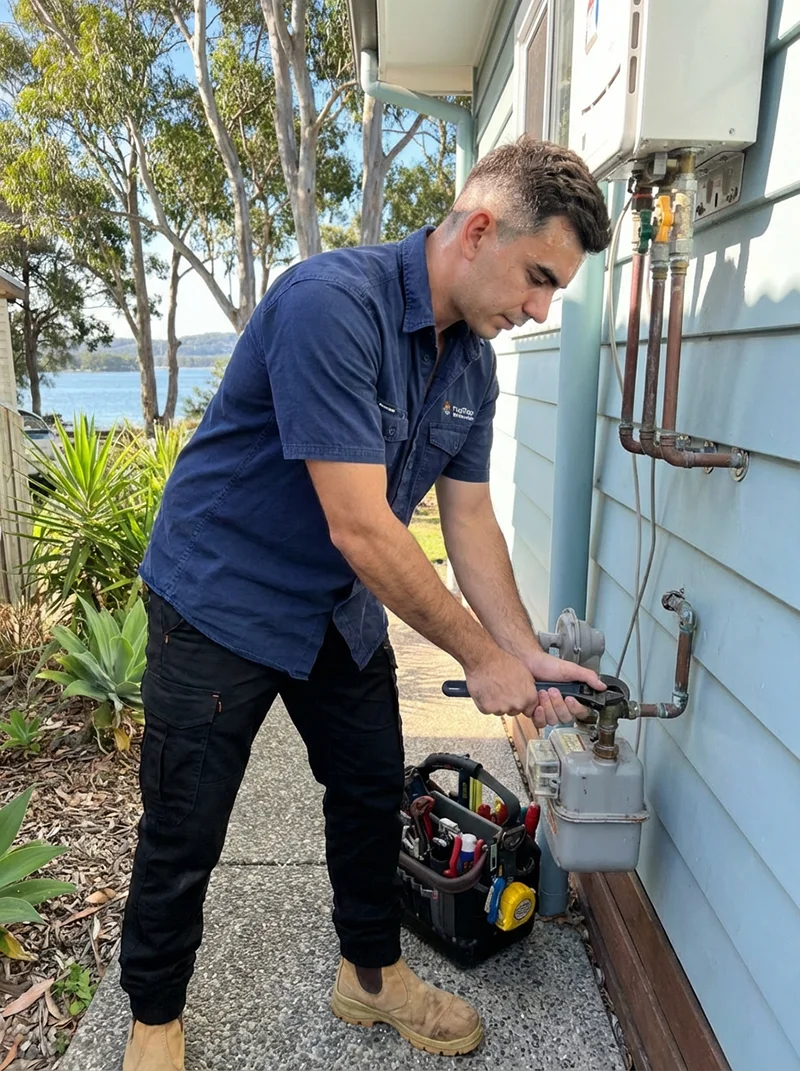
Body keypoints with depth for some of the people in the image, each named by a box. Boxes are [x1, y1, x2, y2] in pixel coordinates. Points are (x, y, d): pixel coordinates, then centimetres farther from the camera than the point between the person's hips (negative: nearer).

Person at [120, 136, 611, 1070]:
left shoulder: (473, 362, -1)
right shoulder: (330, 302, -29)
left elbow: (470, 519, 2)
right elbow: (360, 527, -31)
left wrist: (529, 656, -4)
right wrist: (480, 656, -21)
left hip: (341, 609, 8)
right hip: (223, 601, -7)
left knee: (372, 791, 17)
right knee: (184, 836, 7)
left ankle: (372, 973, 41)